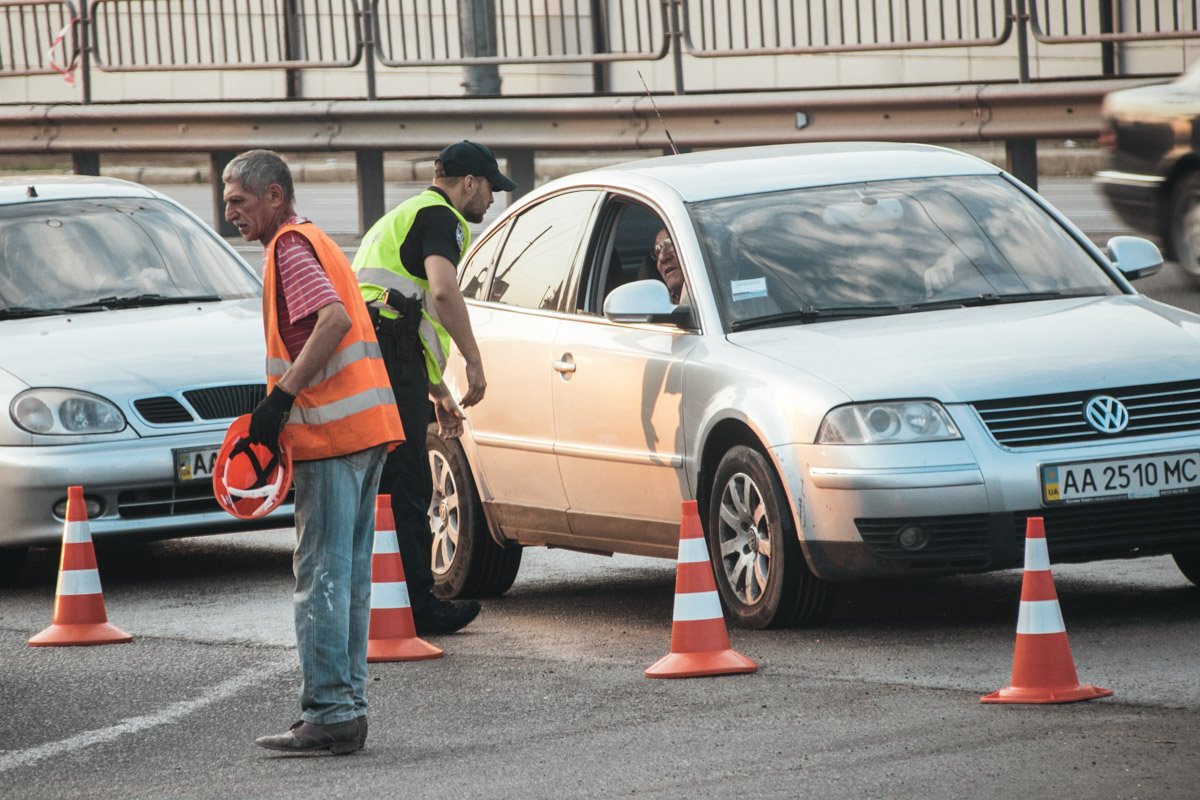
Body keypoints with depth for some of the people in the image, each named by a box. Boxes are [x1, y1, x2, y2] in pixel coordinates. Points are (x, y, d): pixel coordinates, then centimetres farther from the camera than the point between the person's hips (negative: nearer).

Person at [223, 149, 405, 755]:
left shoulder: (289, 246, -9)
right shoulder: (313, 241, 22)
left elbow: (335, 319, -23)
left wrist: (281, 396, -23)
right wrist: (284, 399, 19)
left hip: (329, 431, -10)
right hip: (368, 429, 10)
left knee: (322, 574, -8)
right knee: (349, 573, 11)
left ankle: (328, 712, -9)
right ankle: (348, 706, 14)